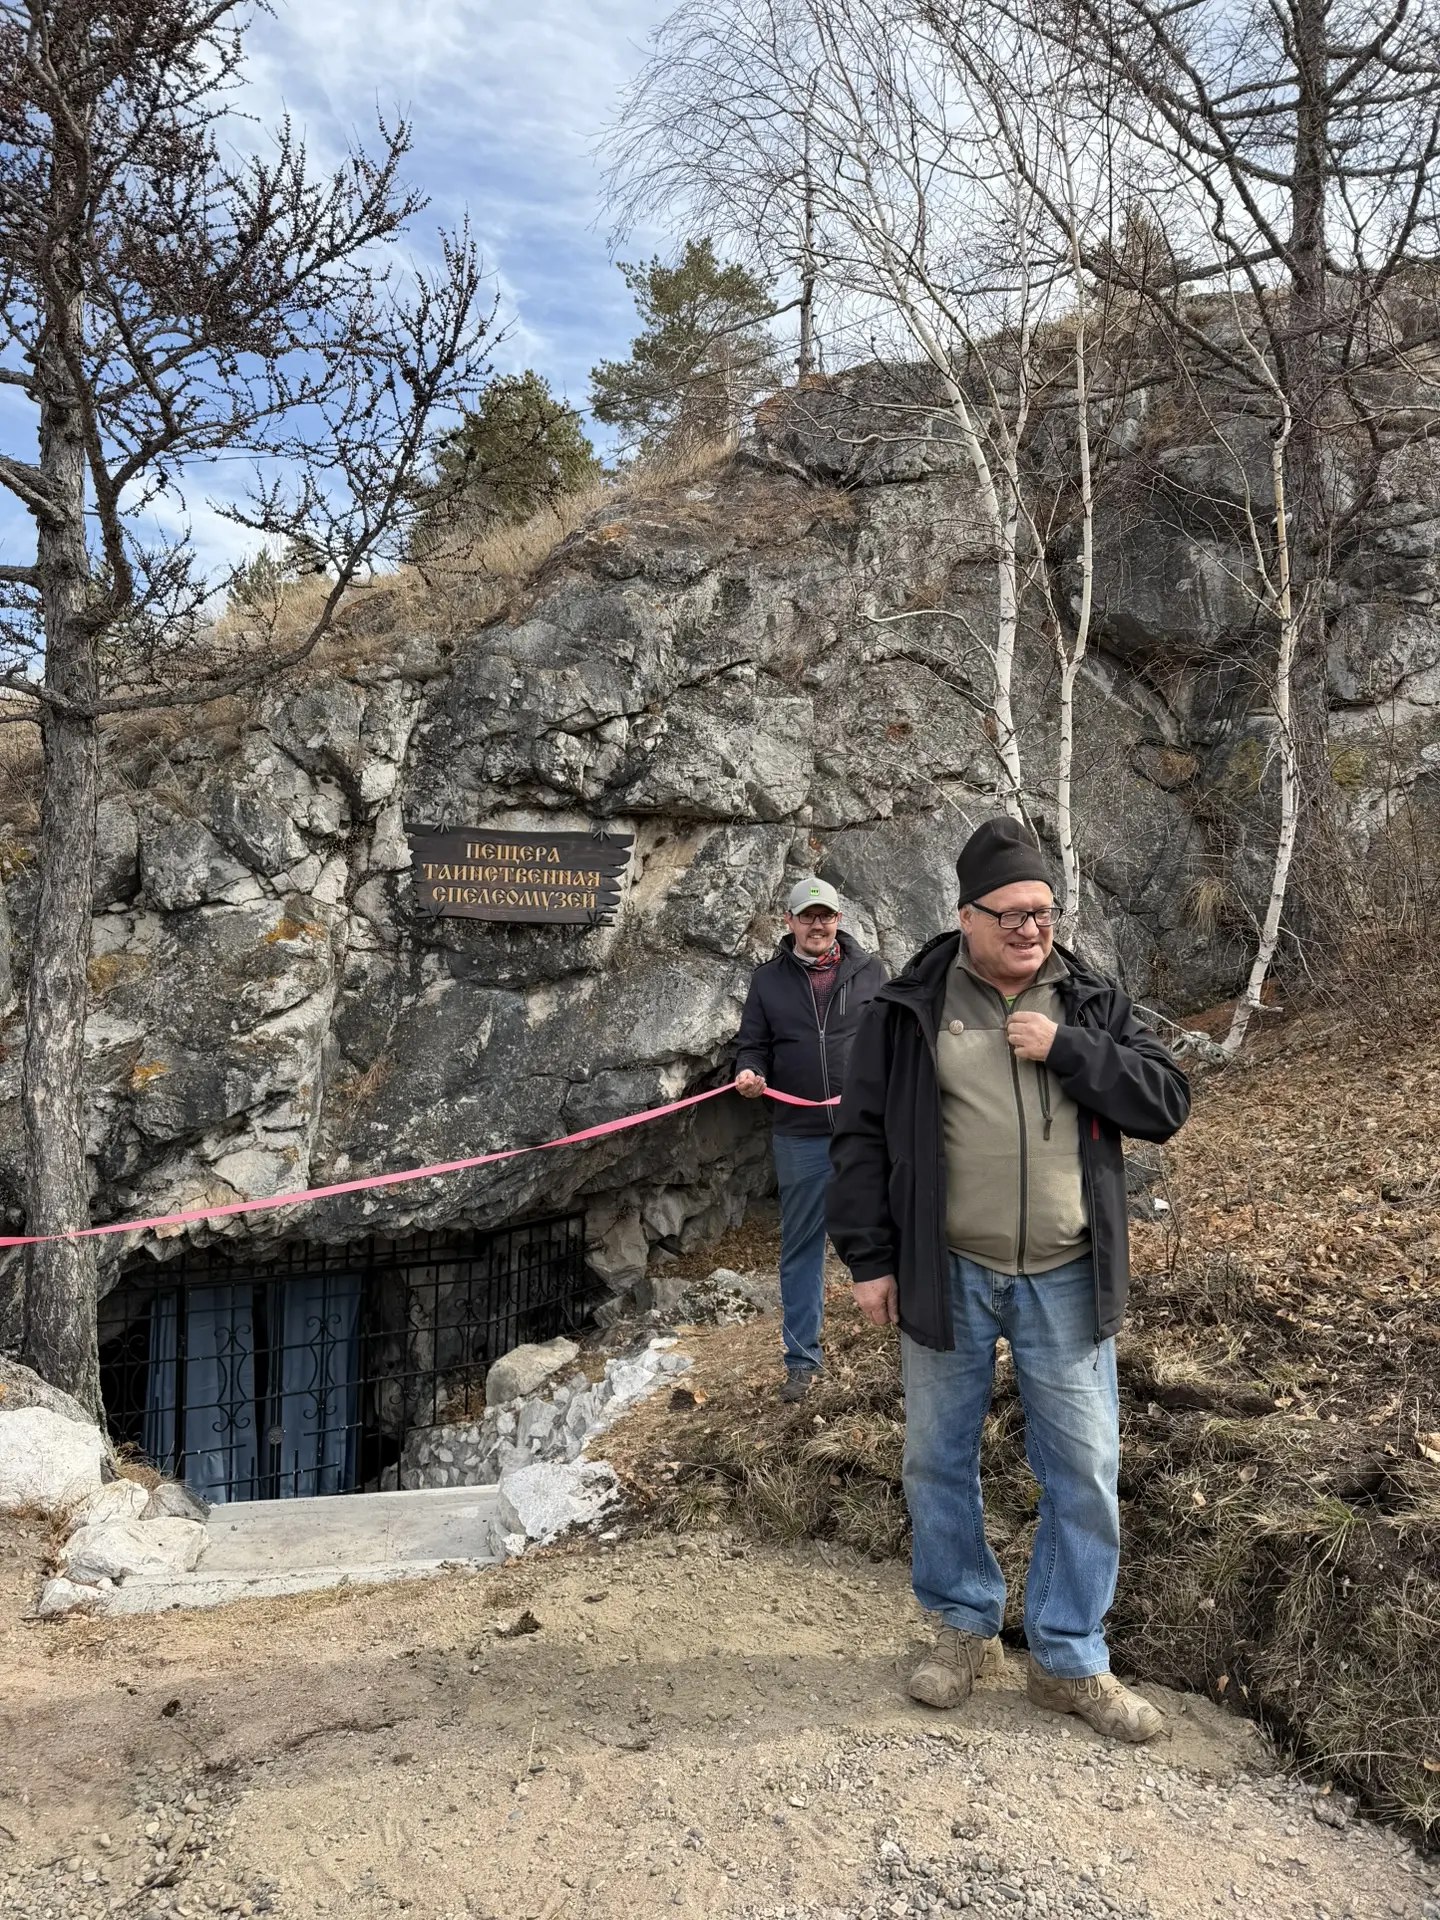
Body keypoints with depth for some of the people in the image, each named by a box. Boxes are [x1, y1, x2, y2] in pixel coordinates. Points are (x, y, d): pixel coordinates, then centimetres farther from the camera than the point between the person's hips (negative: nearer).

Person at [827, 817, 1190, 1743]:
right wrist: (870, 1259, -5)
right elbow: (863, 1138, -2)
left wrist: (1067, 1050, -17)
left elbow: (1167, 1102, -4)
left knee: (1085, 1470, 8)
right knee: (939, 1457, 12)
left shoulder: (1093, 1001, 2)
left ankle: (1071, 1661, 25)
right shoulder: (910, 1008, -4)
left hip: (1065, 1280, 1)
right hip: (947, 1275, -1)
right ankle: (966, 1623, 34)